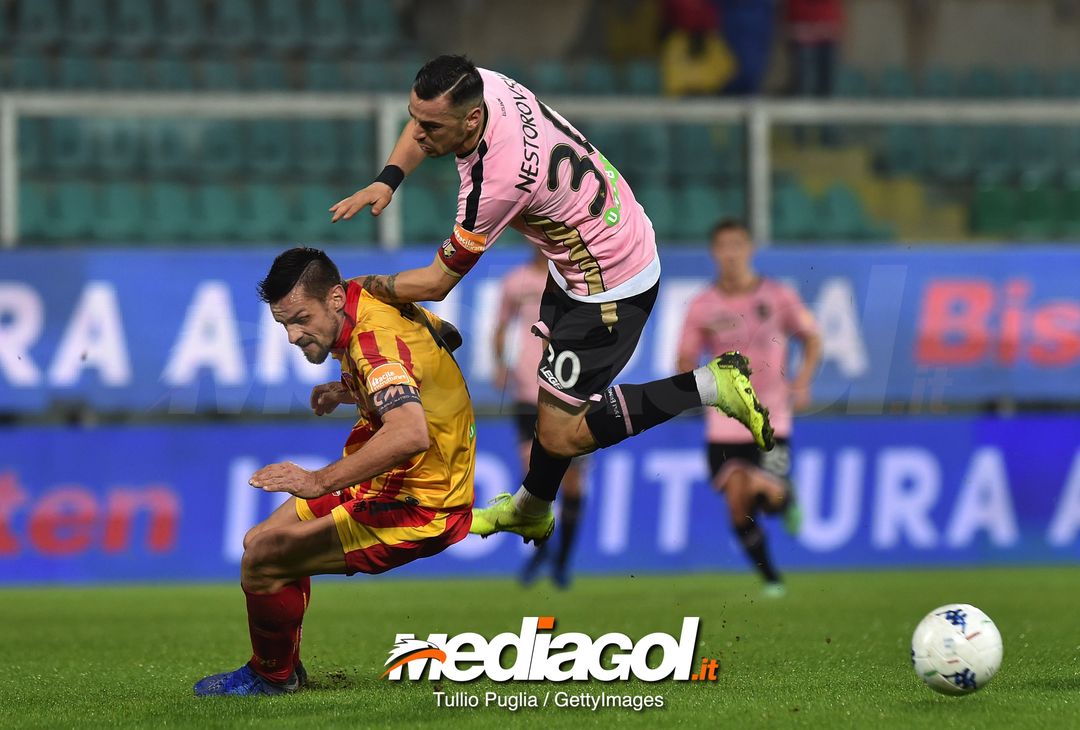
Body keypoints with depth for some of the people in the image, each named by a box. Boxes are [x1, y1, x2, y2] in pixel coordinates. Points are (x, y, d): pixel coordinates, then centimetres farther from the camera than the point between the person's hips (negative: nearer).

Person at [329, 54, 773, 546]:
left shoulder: (498, 179, -35)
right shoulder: (477, 84, -13)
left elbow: (437, 283, -20)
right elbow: (421, 125, 14)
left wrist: (365, 285, -5)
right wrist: (386, 181, -2)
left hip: (610, 289, -9)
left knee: (560, 436, -7)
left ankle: (712, 385, -1)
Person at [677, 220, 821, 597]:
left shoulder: (777, 296, -1)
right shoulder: (703, 306, 1)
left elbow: (811, 339, 9)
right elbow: (685, 362, 6)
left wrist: (802, 381, -7)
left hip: (771, 417, -1)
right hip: (725, 423, 1)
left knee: (771, 497, -15)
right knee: (738, 504, -6)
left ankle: (786, 498, 25)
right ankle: (771, 579, 13)